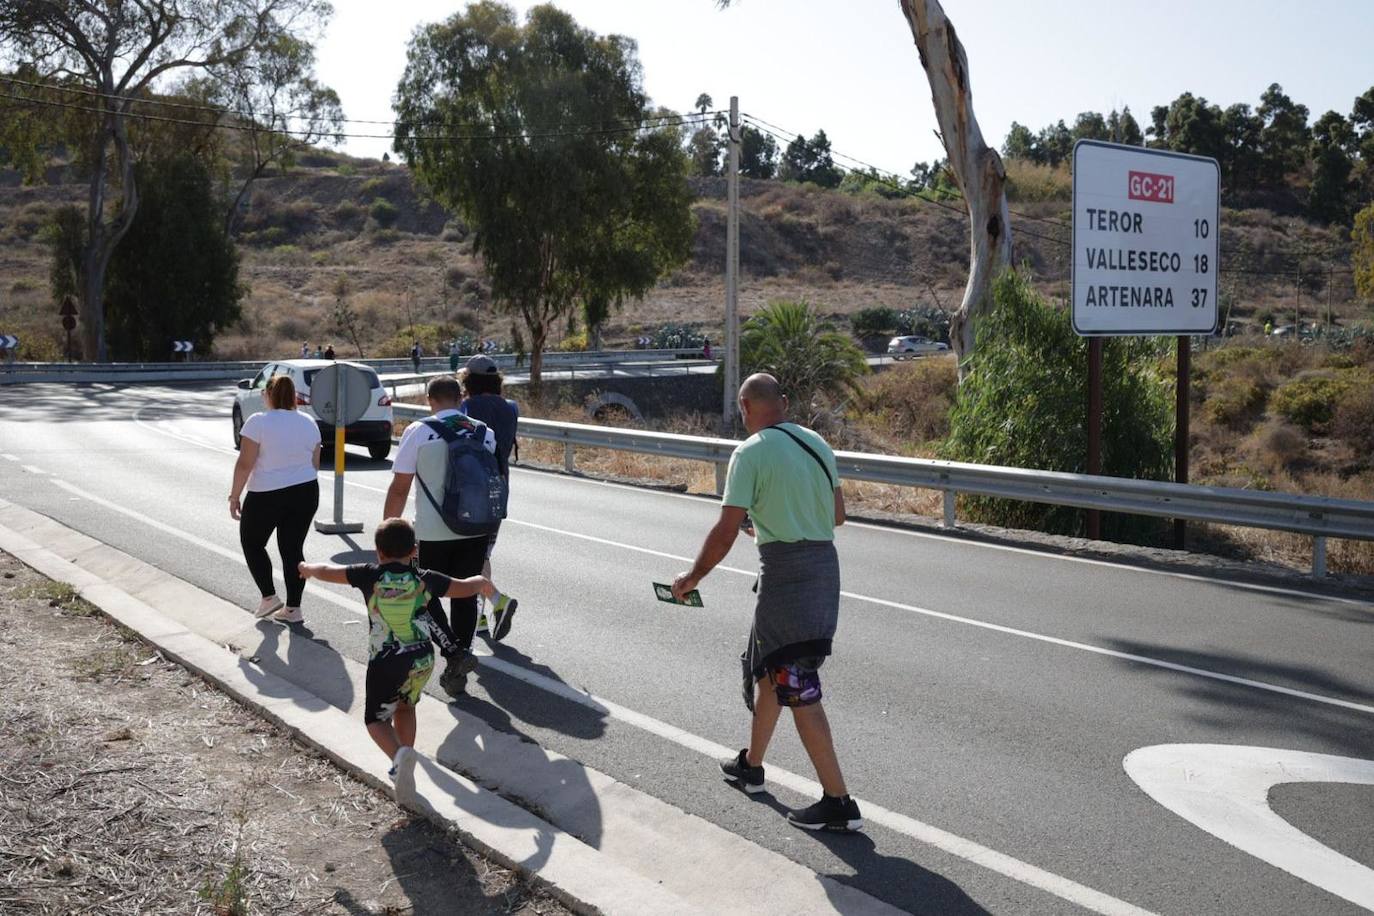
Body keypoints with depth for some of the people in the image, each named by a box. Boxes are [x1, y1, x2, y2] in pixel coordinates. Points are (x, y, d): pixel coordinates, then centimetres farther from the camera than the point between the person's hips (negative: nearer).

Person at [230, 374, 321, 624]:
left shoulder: (259, 422, -12)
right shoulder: (309, 423, 5)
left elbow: (244, 465, -13)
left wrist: (234, 496, -5)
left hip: (266, 496, -5)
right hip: (306, 494, 5)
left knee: (252, 542, 16)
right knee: (293, 549, 10)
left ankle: (269, 597, 11)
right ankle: (293, 608, 9)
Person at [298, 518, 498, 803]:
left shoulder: (370, 576, -5)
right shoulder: (425, 579, 0)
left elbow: (327, 572, 6)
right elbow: (466, 587, 9)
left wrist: (309, 568, 28)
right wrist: (483, 582, 32)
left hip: (384, 663, -3)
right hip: (422, 660, 3)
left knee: (376, 719, 12)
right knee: (405, 707, 28)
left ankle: (399, 755, -17)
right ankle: (403, 767, 24)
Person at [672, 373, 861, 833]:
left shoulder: (751, 452, -12)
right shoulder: (816, 443, 9)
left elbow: (726, 531, -14)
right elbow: (838, 515, 14)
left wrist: (691, 578, 0)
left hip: (786, 572, -8)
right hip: (825, 564, 8)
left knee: (798, 690, -1)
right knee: (766, 667, 24)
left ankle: (838, 802, 2)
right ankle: (751, 765, 39)